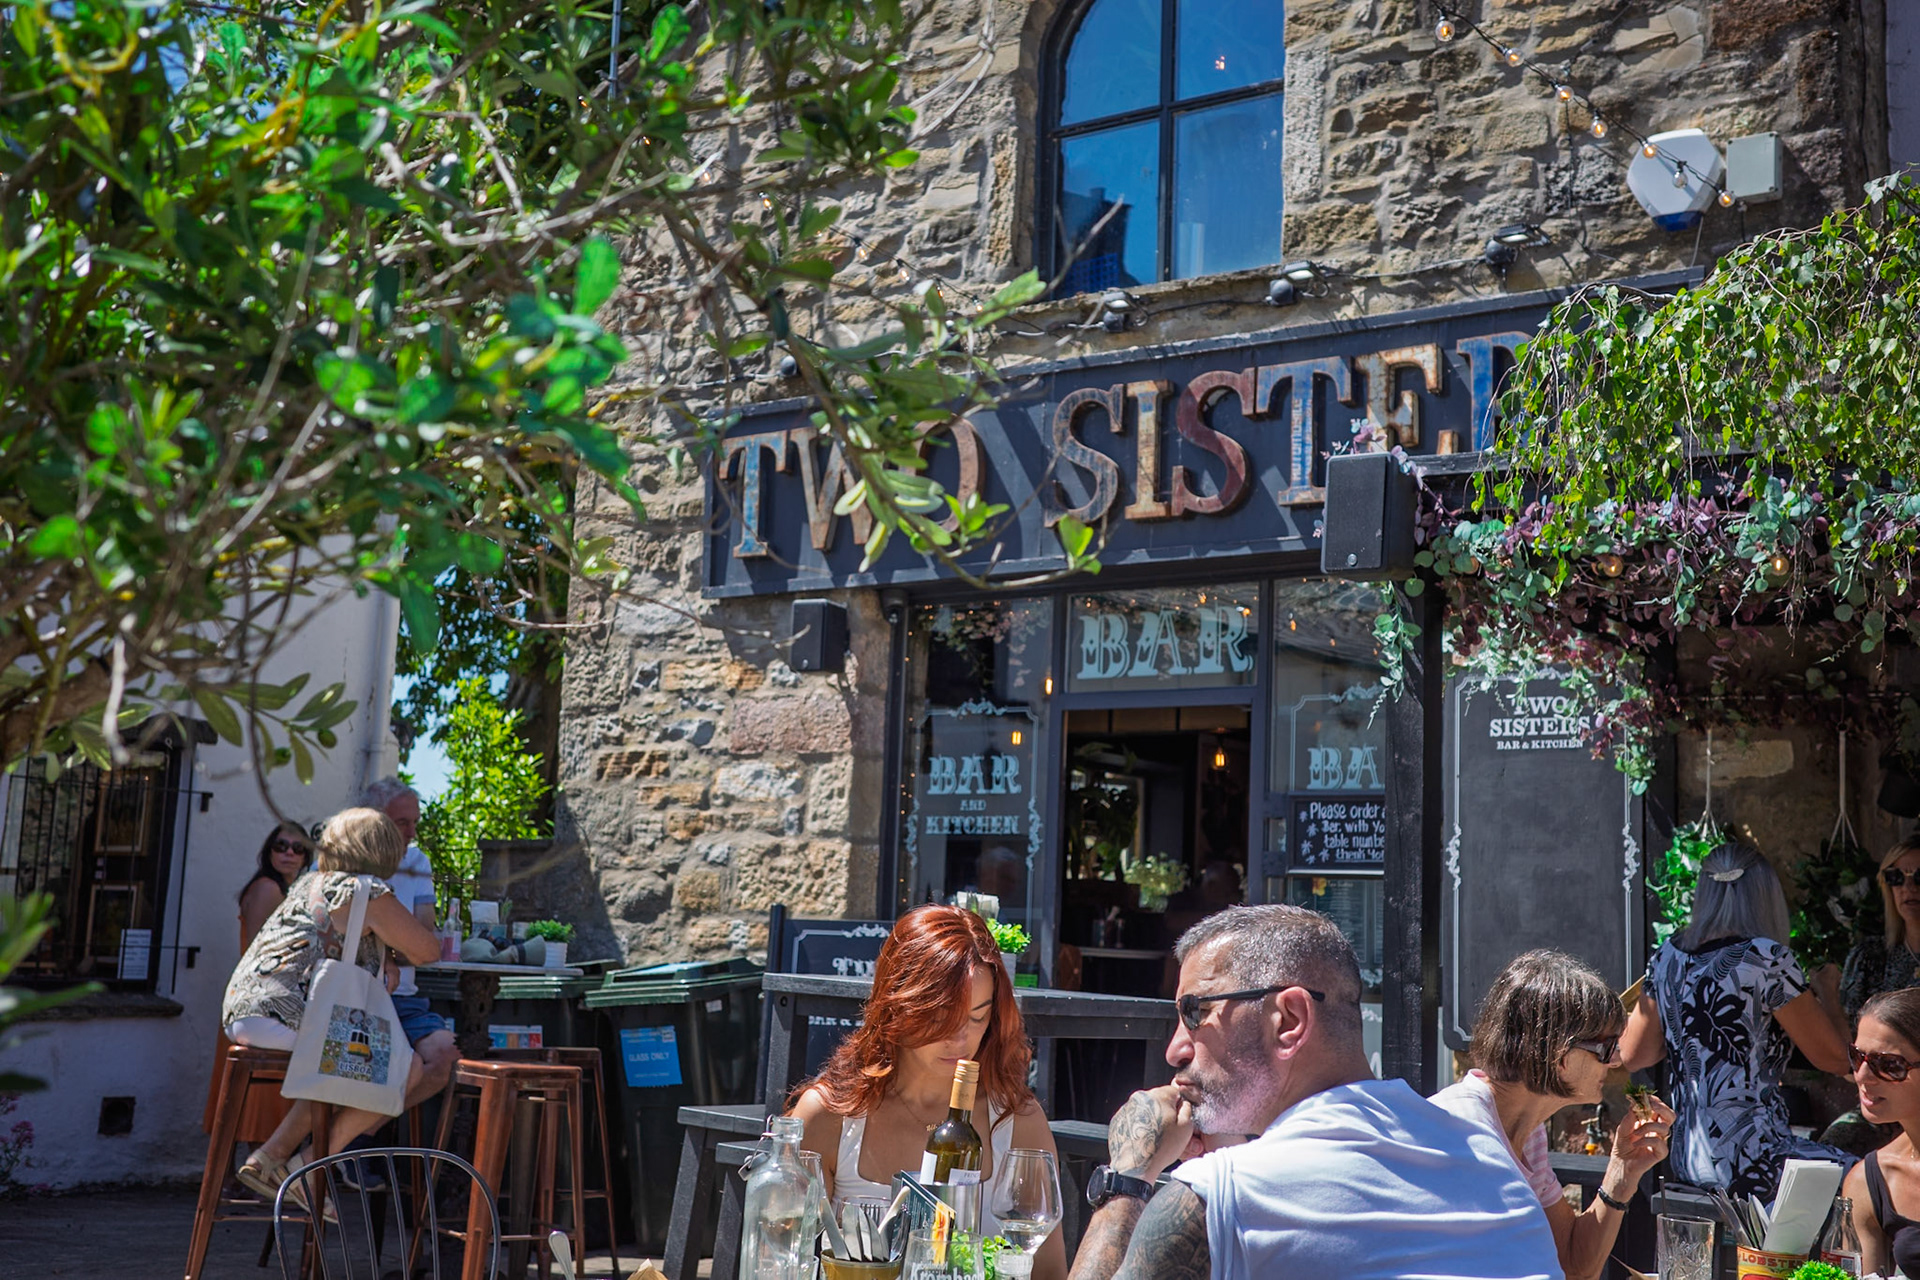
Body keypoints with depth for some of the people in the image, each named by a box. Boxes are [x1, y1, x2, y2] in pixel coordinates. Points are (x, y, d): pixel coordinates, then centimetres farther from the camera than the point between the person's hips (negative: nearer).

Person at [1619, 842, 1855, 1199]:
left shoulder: (1667, 957, 5)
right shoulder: (1767, 958, -14)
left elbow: (1632, 1056, 12)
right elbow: (1836, 1059, -8)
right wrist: (1830, 996, 10)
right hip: (1748, 1164, -8)